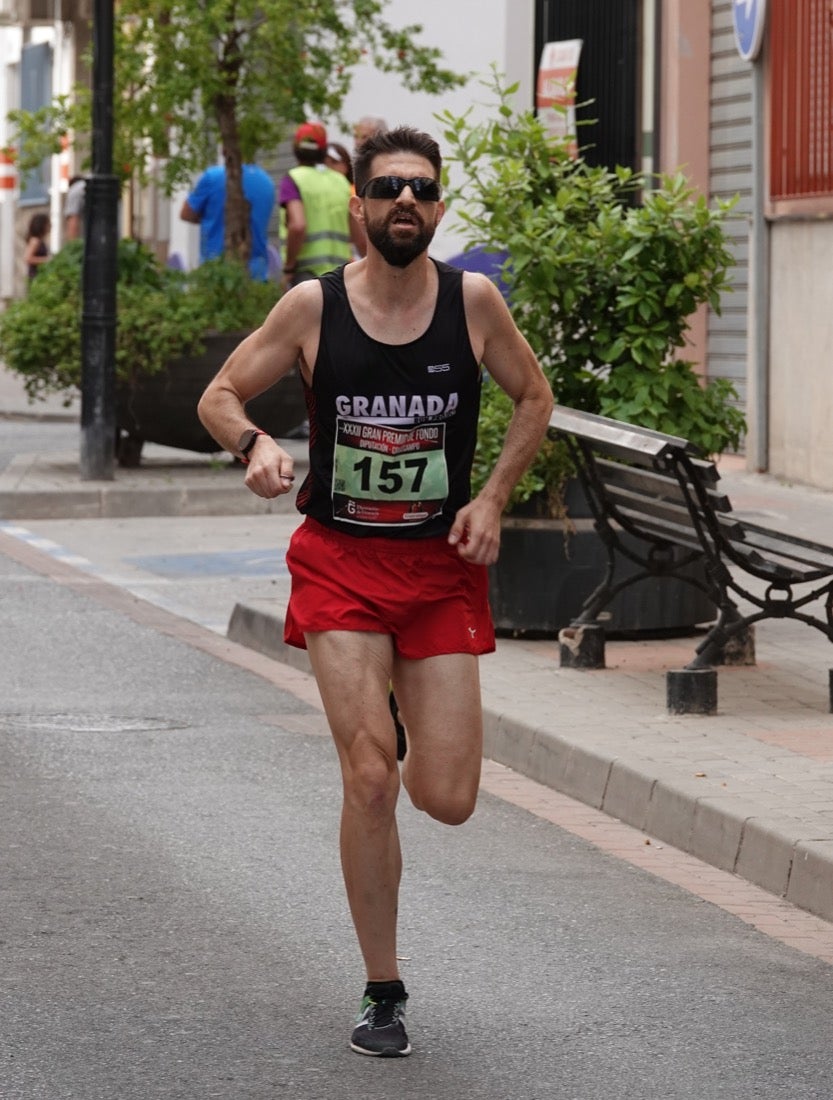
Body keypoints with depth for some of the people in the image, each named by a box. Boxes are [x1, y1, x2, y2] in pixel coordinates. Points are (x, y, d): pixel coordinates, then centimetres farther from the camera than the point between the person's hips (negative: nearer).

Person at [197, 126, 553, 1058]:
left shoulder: (473, 300, -4)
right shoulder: (312, 307, -6)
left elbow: (534, 398, 11)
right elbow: (220, 395, 4)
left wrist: (492, 498, -2)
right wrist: (253, 444, -19)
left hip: (443, 565, 1)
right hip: (339, 561, -1)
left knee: (447, 800, -3)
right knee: (369, 778, -13)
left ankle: (402, 723, 36)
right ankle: (382, 992, 3)